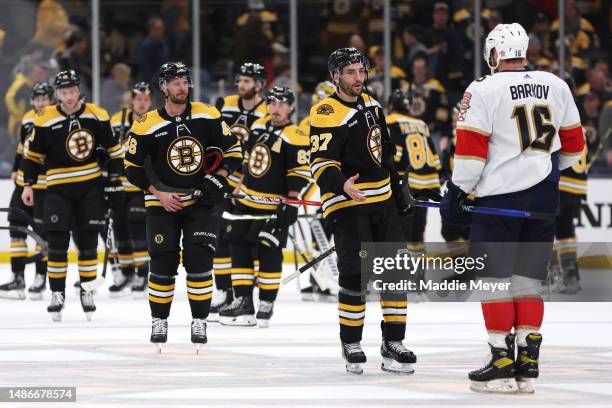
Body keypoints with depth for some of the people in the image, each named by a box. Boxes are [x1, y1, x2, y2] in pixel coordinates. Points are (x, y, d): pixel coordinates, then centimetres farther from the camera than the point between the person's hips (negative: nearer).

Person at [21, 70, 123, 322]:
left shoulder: (97, 116, -4)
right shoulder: (45, 120, -6)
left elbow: (112, 148, 6)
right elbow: (33, 154, 3)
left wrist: (115, 176, 3)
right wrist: (28, 185, 1)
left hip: (90, 187, 1)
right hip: (58, 188, -1)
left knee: (88, 242, 5)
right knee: (57, 244, -4)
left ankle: (87, 291, 17)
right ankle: (57, 293, 5)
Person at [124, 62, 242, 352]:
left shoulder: (207, 116, -4)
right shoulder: (147, 125, -9)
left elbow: (232, 149, 5)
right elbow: (132, 167, -2)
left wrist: (219, 178, -10)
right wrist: (158, 193, -11)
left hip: (200, 201, 1)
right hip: (163, 202, -1)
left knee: (199, 260, -8)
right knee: (163, 263, -1)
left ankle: (199, 322, 3)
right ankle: (159, 321, 15)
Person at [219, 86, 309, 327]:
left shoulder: (294, 137, -14)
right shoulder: (259, 127, 9)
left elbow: (299, 173, -16)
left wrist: (290, 204, -20)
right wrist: (241, 185, 22)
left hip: (274, 206, -8)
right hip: (248, 200, 8)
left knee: (269, 254, -5)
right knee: (238, 247, 7)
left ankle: (266, 304, 6)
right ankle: (243, 302, 12)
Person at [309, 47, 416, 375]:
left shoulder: (371, 106, 13)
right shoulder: (326, 114, -13)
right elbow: (321, 163, -19)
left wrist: (398, 191, 24)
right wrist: (342, 184, -37)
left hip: (382, 201, 8)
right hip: (348, 204, -8)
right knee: (355, 275, -11)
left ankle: (392, 344, 13)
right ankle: (351, 345, 5)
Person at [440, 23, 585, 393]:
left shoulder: (483, 91, -9)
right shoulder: (556, 87, 6)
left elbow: (470, 149, -12)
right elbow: (573, 144, 15)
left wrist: (456, 193, -3)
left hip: (499, 195, -5)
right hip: (544, 197, 5)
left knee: (495, 278, 2)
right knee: (528, 277, 10)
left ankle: (502, 363, -1)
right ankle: (528, 364, 7)